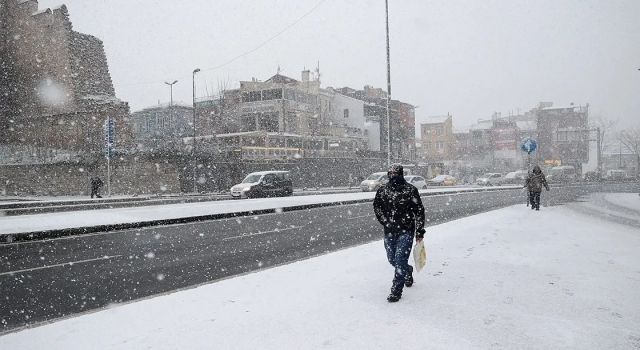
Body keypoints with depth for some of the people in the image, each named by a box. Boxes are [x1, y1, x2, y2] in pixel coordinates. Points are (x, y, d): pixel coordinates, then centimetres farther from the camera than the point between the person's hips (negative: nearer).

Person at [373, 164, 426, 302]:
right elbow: (377, 206, 12)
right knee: (392, 260, 14)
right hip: (389, 231, 4)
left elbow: (419, 211, -2)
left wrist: (420, 231, -5)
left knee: (400, 259, -12)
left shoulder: (410, 190, -5)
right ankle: (408, 271, 46)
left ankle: (396, 291, -2)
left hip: (406, 230, -4)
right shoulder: (382, 190, 4)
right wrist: (385, 221, -2)